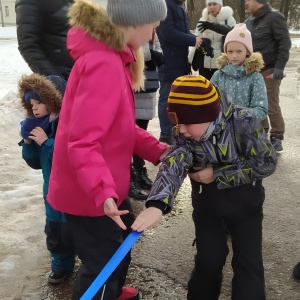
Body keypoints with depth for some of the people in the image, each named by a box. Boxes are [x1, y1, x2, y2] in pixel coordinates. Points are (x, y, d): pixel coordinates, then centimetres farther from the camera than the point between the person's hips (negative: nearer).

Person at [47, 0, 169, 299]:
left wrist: (158, 150, 2)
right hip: (89, 194, -11)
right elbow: (82, 142, -31)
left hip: (105, 186, 11)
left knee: (122, 239, 31)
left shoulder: (112, 57, 6)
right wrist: (103, 193, -41)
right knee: (102, 264, 10)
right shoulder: (103, 64, -27)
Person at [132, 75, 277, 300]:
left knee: (248, 262, 1)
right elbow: (173, 165, -35)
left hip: (246, 202, -1)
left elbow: (267, 163, -19)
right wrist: (157, 204, -54)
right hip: (208, 202, 2)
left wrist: (217, 175, -22)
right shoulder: (184, 136, -18)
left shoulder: (243, 123, -24)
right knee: (209, 260, 3)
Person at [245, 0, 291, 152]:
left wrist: (279, 66, -20)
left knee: (272, 106, -5)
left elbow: (284, 42, -14)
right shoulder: (250, 20, 12)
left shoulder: (274, 17, -10)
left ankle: (276, 139, 5)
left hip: (269, 69, -7)